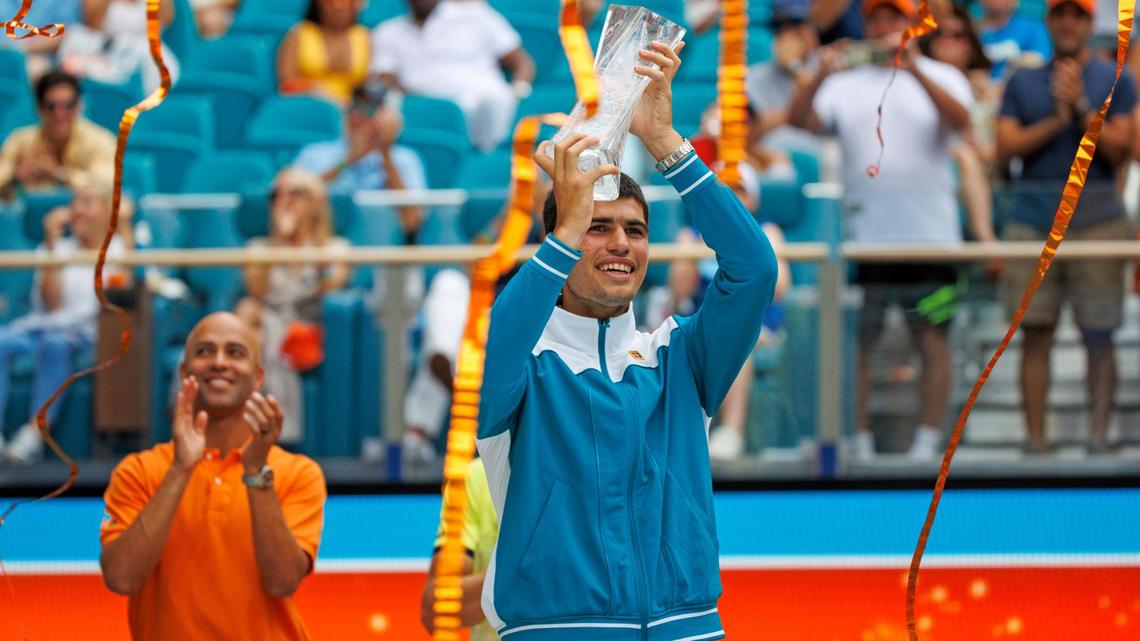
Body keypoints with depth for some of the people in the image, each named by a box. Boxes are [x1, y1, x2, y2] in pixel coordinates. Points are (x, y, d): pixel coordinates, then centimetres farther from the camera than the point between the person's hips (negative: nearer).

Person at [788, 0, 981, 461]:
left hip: (931, 234, -1)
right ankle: (859, 443, 6)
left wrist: (915, 71, -28)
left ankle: (927, 442, 2)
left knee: (933, 339, -2)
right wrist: (820, 77, -23)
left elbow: (960, 119, -14)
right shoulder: (846, 85, 10)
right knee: (856, 341, 0)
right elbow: (800, 120, -4)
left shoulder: (941, 78, 7)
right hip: (864, 239, 1)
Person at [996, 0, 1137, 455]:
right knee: (1035, 333, -1)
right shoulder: (1022, 83, 14)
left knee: (1099, 336, -3)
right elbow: (1005, 148, 3)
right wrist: (1056, 119, -6)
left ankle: (1098, 436, -2)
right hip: (1033, 219, 2)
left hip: (1096, 217, -2)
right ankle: (1035, 440, 0)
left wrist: (1081, 106, -10)